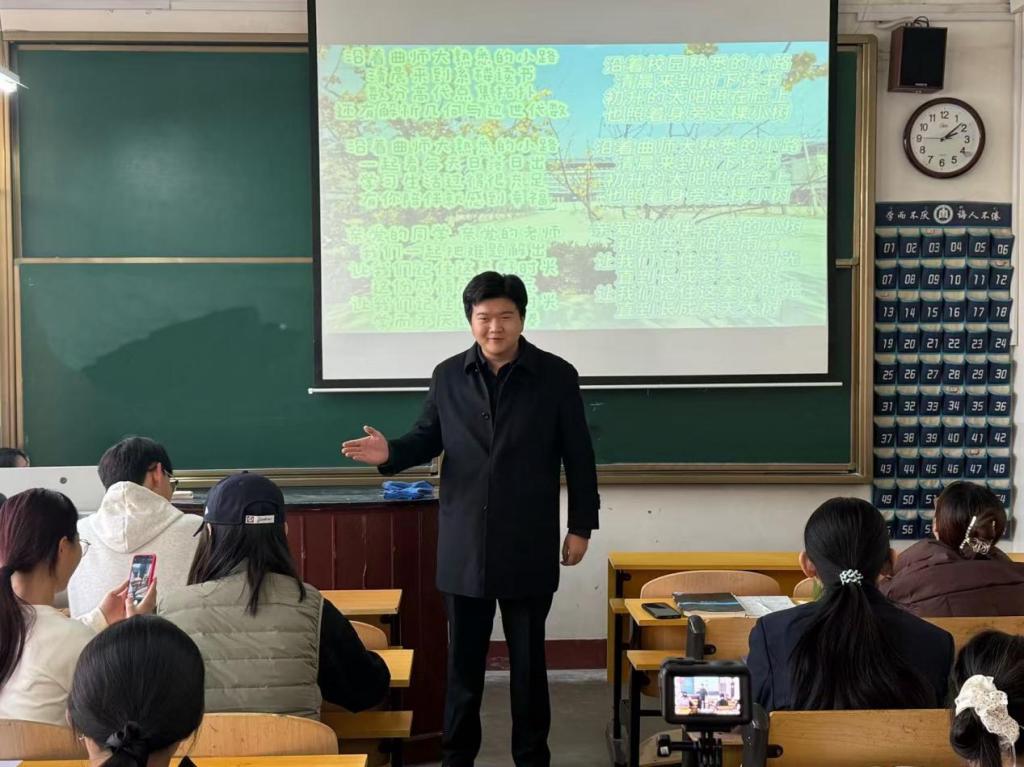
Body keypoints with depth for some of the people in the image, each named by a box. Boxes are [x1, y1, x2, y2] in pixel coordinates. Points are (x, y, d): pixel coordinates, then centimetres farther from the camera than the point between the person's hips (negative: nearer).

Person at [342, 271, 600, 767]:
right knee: (463, 659, 11)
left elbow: (579, 458, 0)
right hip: (464, 545, 2)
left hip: (529, 545, -1)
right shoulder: (447, 376, 2)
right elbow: (427, 438, 10)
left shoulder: (556, 376, -4)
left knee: (528, 659, 10)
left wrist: (581, 526, -1)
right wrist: (391, 453, -12)